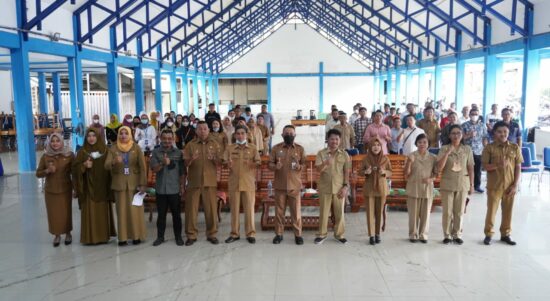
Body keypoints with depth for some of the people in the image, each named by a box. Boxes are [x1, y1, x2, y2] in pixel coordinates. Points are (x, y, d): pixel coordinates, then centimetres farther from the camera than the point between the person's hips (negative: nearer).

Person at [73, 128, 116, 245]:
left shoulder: (105, 150, 3)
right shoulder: (82, 152, 2)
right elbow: (75, 168, -1)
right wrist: (84, 165, -20)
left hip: (103, 187, 1)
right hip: (88, 187, -1)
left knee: (103, 211, 5)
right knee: (90, 212, -1)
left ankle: (104, 235, 15)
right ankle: (90, 236, 6)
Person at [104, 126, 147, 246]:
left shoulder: (136, 148, 0)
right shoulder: (113, 149, 3)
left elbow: (142, 167, -3)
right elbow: (106, 166, -7)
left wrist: (142, 184, -9)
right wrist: (115, 162, -28)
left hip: (134, 183, -1)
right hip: (119, 184, 1)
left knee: (135, 209, 1)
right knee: (121, 210, 4)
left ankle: (137, 235, 10)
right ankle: (123, 237, 10)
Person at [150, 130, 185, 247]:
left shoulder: (178, 153, 3)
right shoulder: (156, 153, 2)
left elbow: (182, 171, 5)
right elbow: (154, 169, -9)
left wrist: (182, 186, 0)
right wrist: (163, 163, -28)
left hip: (175, 189, 0)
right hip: (161, 189, 0)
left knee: (176, 214, 7)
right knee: (161, 214, 9)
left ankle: (178, 236, 18)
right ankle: (160, 236, 21)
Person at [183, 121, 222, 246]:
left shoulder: (214, 144, 6)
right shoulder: (190, 145, 4)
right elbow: (184, 163, -2)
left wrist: (213, 158, -18)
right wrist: (191, 159, -22)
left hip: (210, 181, 0)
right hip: (193, 181, 0)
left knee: (211, 209, 2)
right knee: (191, 209, 2)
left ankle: (212, 234, 14)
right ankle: (191, 235, 13)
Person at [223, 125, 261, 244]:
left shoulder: (252, 148, 6)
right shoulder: (229, 148, 9)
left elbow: (258, 162, 1)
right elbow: (224, 162, 3)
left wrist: (253, 164, -21)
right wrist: (227, 164, -20)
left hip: (249, 182, -1)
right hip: (234, 182, 1)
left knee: (249, 208, 0)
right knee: (234, 208, 5)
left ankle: (250, 233, 9)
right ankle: (234, 233, 14)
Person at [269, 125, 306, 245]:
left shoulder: (300, 148, 3)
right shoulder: (276, 148, 4)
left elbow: (305, 164, 5)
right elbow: (270, 164, 4)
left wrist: (299, 167, -17)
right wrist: (275, 166, -18)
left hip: (295, 185, -1)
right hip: (280, 184, 1)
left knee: (296, 210, 2)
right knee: (279, 210, 7)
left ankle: (298, 234, 12)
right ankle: (279, 234, 17)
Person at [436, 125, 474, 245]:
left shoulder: (467, 149, 1)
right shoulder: (444, 149, -4)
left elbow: (470, 168, 4)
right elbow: (439, 168, -11)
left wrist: (472, 185, 2)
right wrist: (447, 153, -18)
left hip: (462, 184, 1)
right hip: (447, 184, -1)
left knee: (459, 211, 8)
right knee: (447, 211, 2)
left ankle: (457, 234, 20)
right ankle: (447, 235, 14)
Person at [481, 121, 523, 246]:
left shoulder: (515, 147, 1)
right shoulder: (489, 148, -4)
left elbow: (518, 168, 2)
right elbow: (485, 166, -8)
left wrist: (515, 185, -4)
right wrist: (498, 165, -26)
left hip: (509, 186, 2)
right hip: (494, 185, -2)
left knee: (508, 211, 11)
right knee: (491, 210, 3)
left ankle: (505, 234, 25)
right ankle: (488, 234, 16)